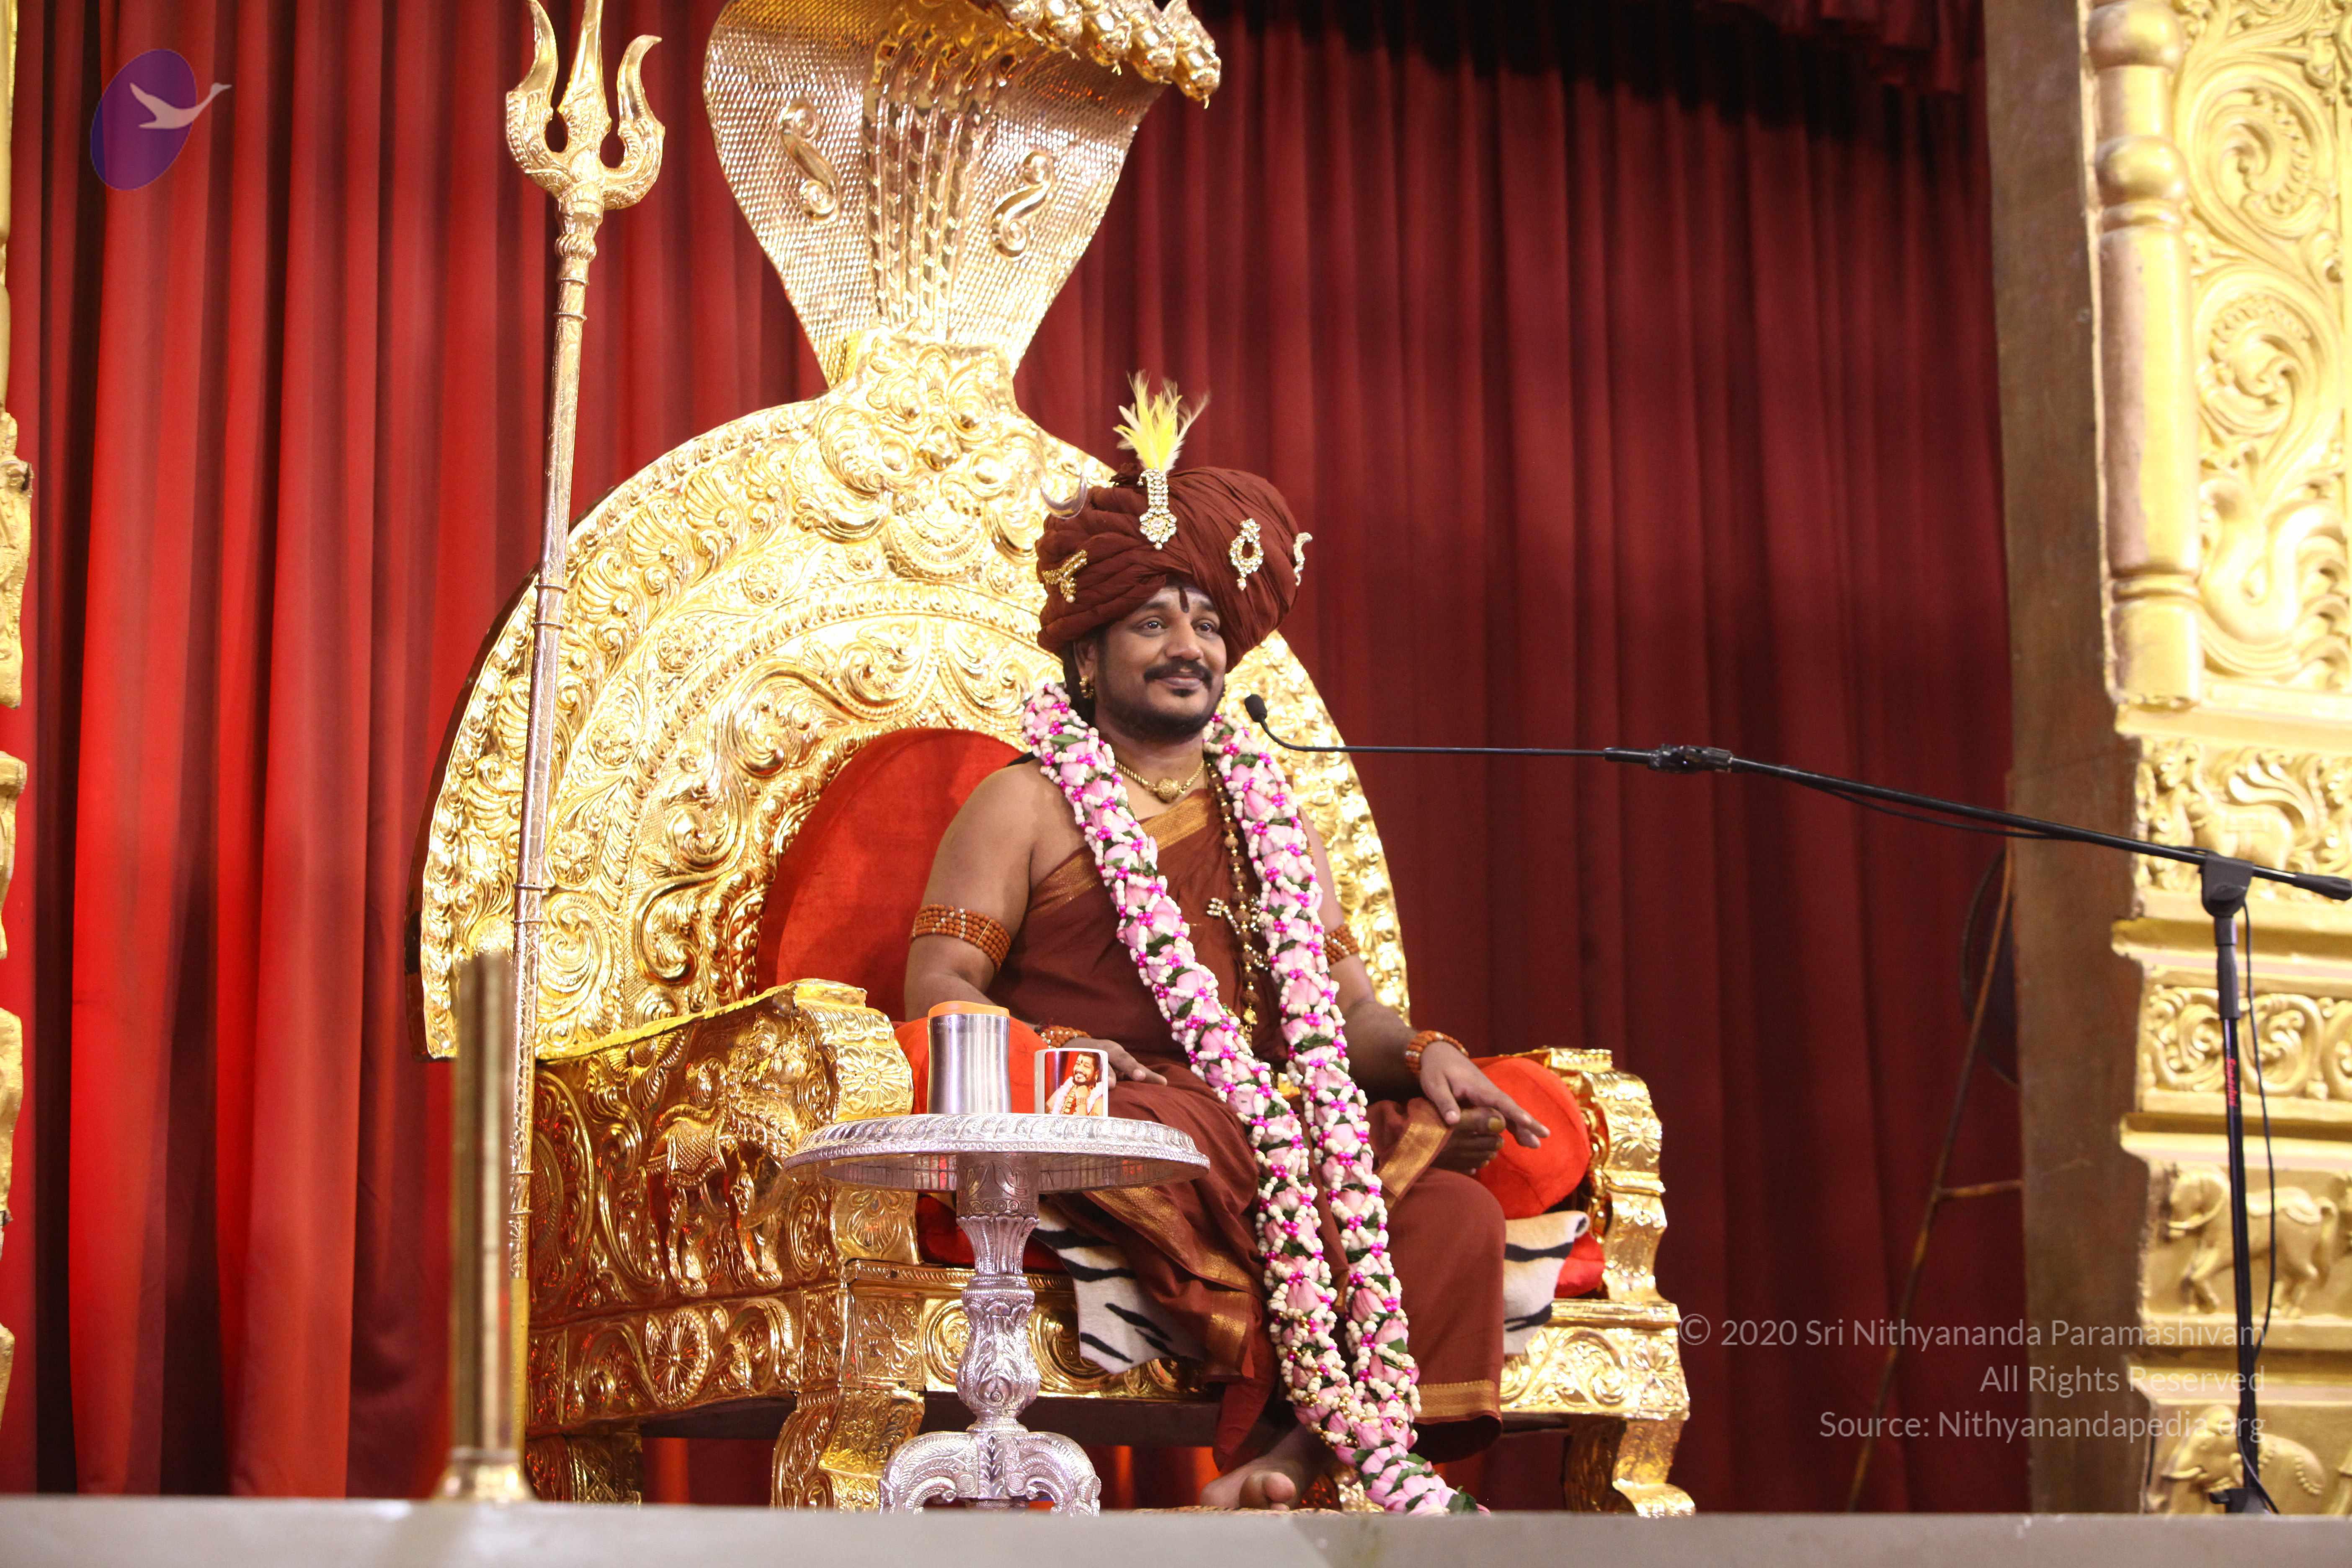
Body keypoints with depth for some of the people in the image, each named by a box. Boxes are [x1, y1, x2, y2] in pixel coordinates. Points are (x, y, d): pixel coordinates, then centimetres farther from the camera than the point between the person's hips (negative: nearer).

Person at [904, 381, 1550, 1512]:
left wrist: (1420, 1057, -3)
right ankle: (1377, 1460, -28)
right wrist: (1048, 1052, -19)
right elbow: (937, 988, 2)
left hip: (1268, 1129, 5)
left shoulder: (1271, 818, 27)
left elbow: (1343, 1005, 20)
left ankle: (1277, 1463, -34)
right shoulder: (1027, 804, 12)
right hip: (1106, 1131, -5)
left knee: (1454, 1215, -25)